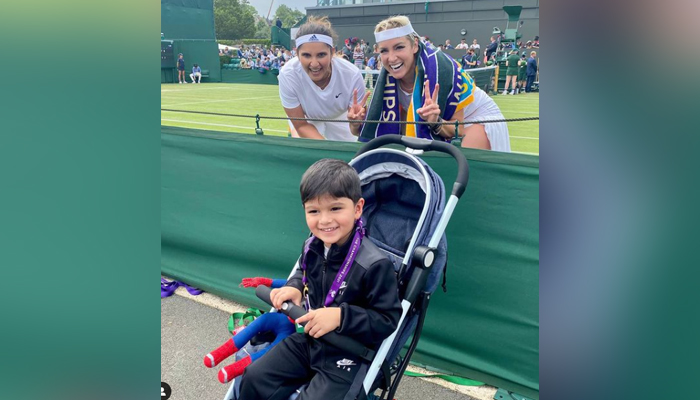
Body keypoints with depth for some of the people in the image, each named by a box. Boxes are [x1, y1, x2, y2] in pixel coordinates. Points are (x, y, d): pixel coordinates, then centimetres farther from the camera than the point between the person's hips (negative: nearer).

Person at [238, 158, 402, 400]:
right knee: (254, 378, 5)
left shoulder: (374, 264, -26)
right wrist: (294, 287, -3)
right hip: (309, 340, 6)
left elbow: (388, 321, -21)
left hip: (347, 356, -6)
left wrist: (340, 316, -31)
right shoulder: (312, 247, -5)